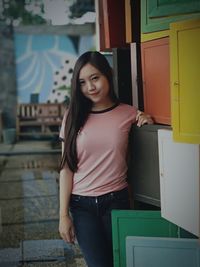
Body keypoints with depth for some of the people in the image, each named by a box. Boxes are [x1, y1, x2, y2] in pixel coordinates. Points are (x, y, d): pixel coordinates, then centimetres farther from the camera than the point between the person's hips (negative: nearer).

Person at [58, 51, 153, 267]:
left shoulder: (128, 113, -2)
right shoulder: (74, 116, -2)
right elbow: (66, 168, -1)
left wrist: (146, 119, -5)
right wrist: (63, 214, -4)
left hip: (117, 201, 0)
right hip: (82, 205, 0)